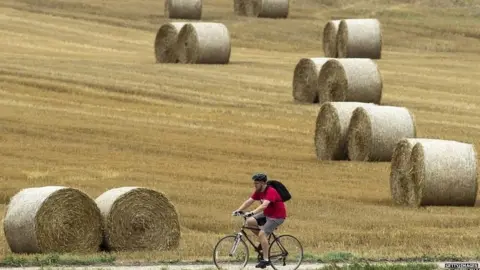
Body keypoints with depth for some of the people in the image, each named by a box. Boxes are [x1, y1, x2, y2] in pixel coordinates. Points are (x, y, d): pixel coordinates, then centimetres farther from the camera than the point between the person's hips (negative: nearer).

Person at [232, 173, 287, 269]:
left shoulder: (270, 192, -25)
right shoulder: (258, 192, 1)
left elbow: (264, 205, -39)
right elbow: (249, 201, -3)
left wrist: (252, 213, -48)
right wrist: (238, 210, -16)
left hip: (277, 216, -9)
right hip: (267, 214, 9)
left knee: (262, 233, -22)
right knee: (250, 221, -8)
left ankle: (265, 260, -15)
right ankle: (264, 241, 8)